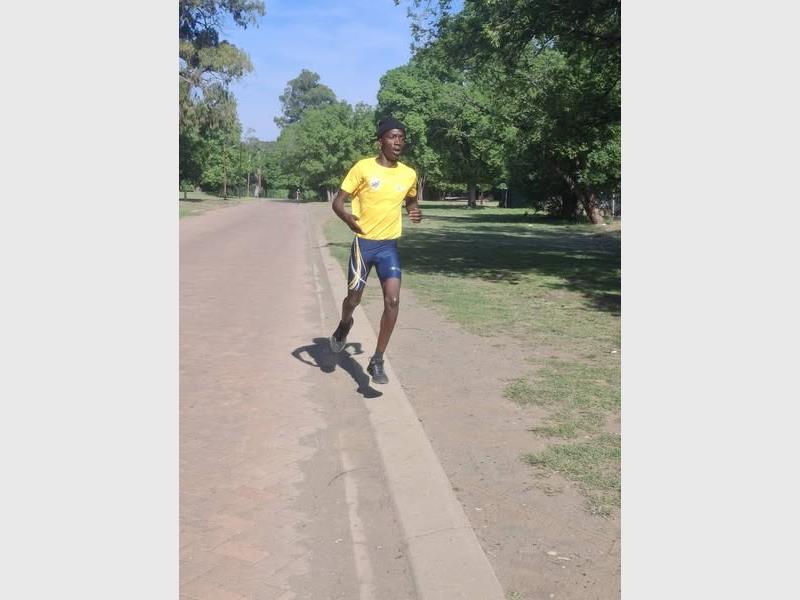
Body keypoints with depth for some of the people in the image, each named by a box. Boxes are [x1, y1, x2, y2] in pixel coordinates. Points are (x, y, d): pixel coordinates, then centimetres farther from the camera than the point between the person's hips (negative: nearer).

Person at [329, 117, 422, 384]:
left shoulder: (409, 174, 3)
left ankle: (377, 361, -1)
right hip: (363, 243, -2)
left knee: (393, 300, -12)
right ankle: (344, 325, 46)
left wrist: (415, 212, 1)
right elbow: (338, 201, -7)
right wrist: (347, 217, -29)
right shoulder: (364, 167, -9)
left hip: (389, 246, 2)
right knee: (354, 298, 8)